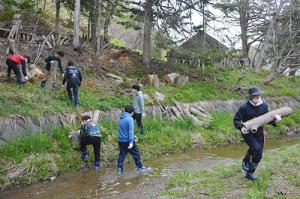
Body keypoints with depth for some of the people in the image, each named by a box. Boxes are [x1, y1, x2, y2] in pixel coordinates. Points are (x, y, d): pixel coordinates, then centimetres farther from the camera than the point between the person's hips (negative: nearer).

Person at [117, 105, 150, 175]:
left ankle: (120, 170, 13)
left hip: (120, 140, 7)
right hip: (128, 141, -7)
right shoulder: (130, 119, -15)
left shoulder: (121, 118, 10)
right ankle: (140, 168, 19)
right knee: (136, 155, 9)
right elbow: (131, 131, -22)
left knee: (121, 155, 12)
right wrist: (131, 142, -25)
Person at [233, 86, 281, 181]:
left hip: (259, 133, 5)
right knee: (256, 148, -26)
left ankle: (249, 173, 27)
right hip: (248, 133, -5)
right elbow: (236, 120, -14)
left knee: (259, 155, 8)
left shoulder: (264, 105, -3)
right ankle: (246, 161, 5)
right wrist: (241, 127, -32)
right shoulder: (244, 107, -17)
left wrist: (274, 120, -11)